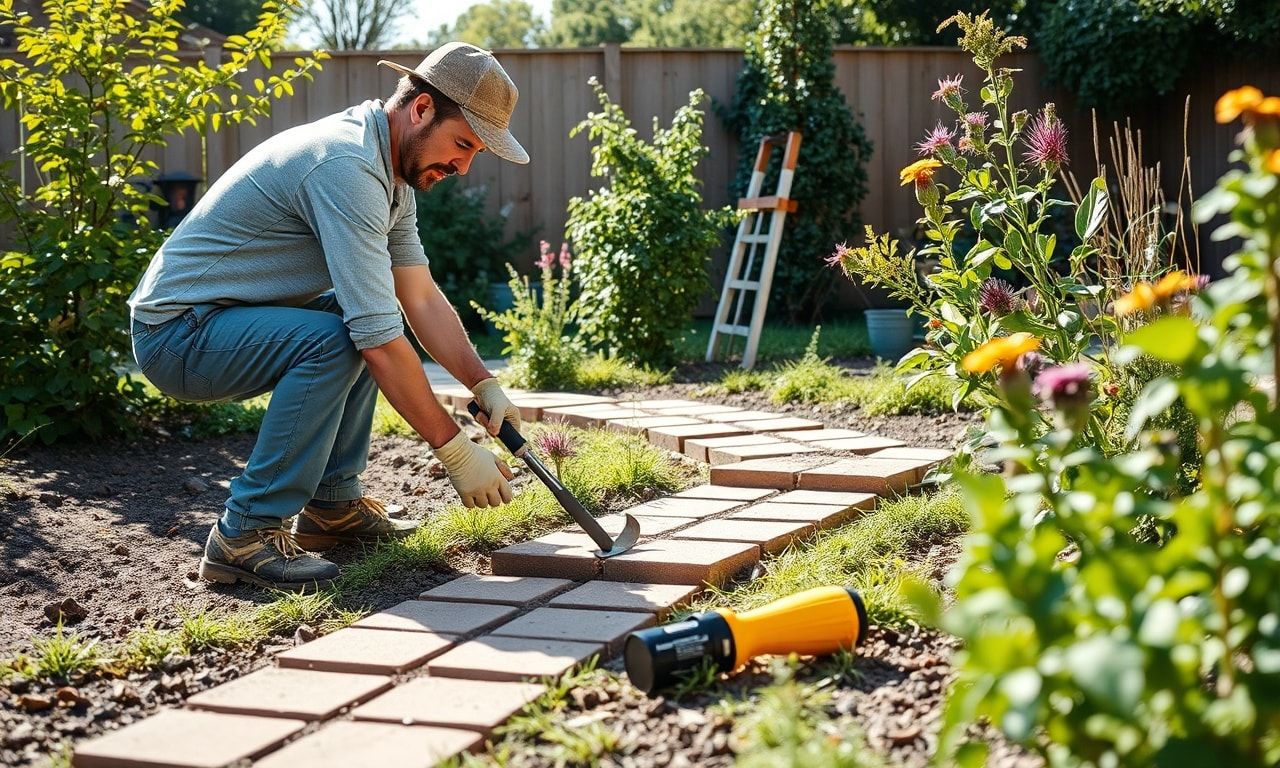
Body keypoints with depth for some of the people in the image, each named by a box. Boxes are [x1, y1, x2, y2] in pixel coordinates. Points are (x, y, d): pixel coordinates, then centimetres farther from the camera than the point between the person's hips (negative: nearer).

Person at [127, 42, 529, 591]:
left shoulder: (391, 174, 6)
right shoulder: (347, 168, -26)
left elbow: (422, 298, 7)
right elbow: (379, 340, -30)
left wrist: (485, 386, -5)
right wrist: (454, 450, -26)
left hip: (223, 320, 10)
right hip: (176, 333, -10)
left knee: (369, 322, 14)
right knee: (332, 340, -29)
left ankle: (332, 503, 12)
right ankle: (246, 535, -20)